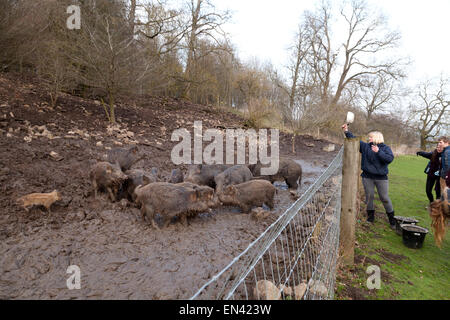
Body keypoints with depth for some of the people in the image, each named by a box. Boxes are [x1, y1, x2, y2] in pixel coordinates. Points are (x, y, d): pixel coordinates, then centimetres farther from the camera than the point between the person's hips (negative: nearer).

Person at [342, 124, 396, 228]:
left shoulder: (385, 148, -2)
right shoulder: (365, 146, 7)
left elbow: (390, 158, -17)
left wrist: (378, 152, -24)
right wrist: (347, 131, -3)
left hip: (381, 177, -3)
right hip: (367, 177, 3)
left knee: (385, 198, 2)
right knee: (369, 196, 8)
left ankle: (392, 219, 18)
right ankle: (370, 216, 23)